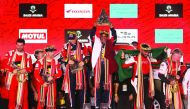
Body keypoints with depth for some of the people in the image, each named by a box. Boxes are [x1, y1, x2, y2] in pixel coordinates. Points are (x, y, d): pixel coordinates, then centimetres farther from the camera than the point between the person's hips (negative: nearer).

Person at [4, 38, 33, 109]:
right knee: (12, 96, 4)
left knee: (24, 97, 2)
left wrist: (24, 70, -18)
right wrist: (13, 70, -14)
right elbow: (6, 65, 1)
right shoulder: (10, 53, 5)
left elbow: (30, 68, 1)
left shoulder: (27, 56, 2)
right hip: (12, 78, 1)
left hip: (23, 79, 0)